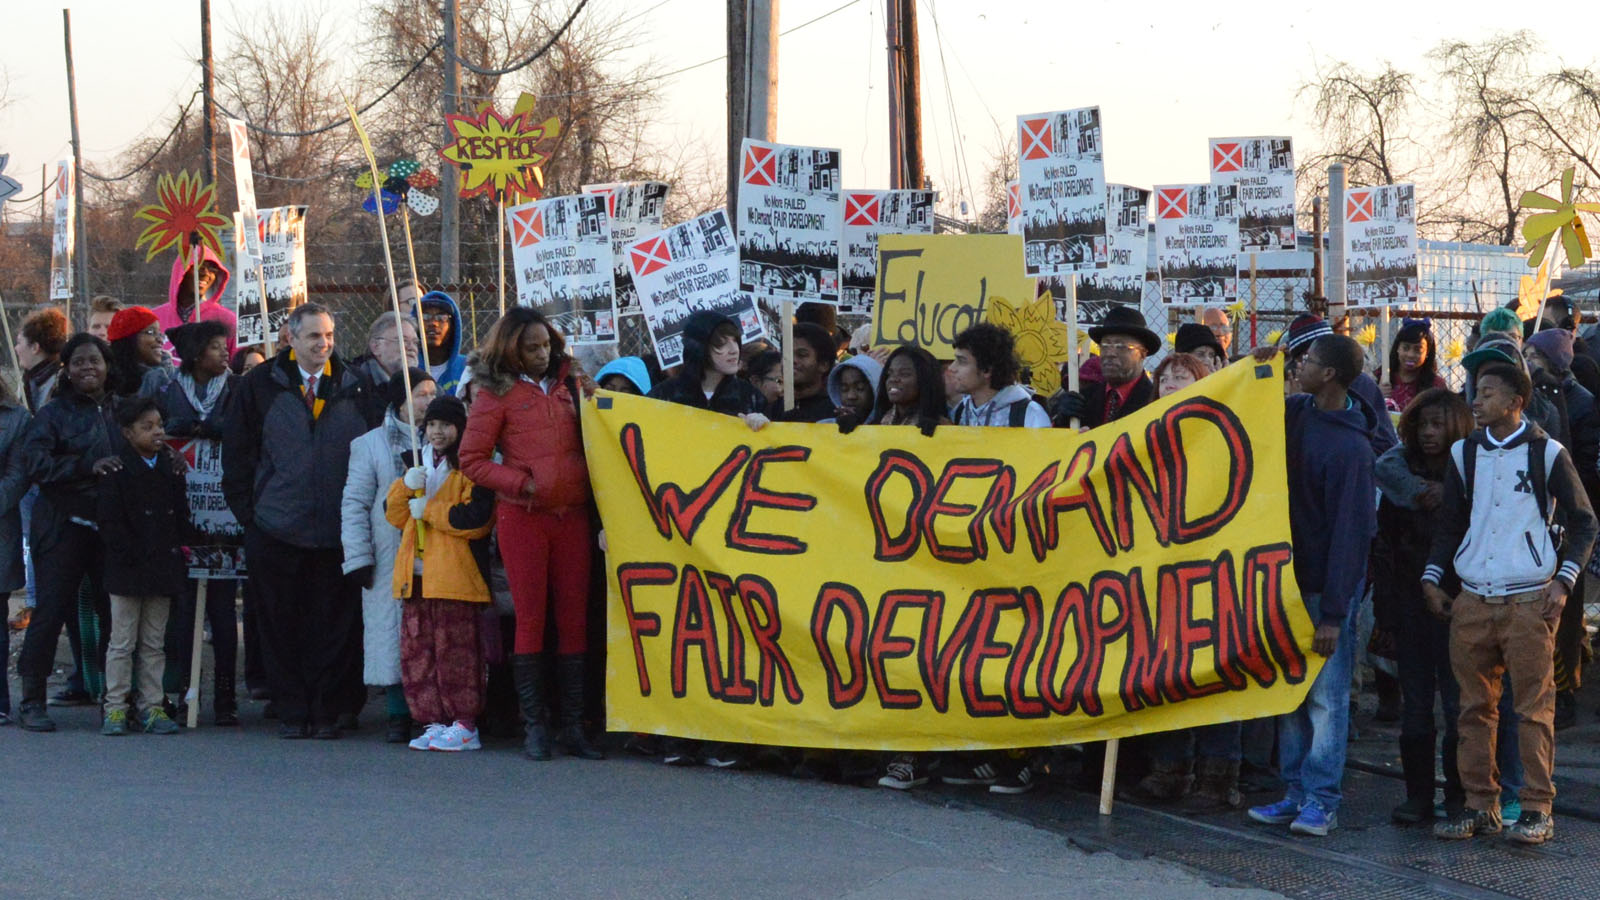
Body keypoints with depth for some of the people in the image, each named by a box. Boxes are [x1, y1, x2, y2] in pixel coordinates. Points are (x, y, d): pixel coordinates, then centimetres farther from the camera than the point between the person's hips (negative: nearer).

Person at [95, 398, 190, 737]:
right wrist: (133, 555, -14)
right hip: (127, 569, -4)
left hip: (163, 569, 5)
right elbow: (109, 522, -9)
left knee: (154, 643, 9)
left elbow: (182, 515, 12)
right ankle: (115, 708, 6)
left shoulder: (171, 467, 9)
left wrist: (179, 550, 0)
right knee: (122, 642, 0)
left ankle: (151, 707, 14)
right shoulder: (117, 470, -6)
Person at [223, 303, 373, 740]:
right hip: (276, 529, 0)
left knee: (335, 625, 2)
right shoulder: (262, 384, 5)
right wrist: (247, 508, 1)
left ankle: (327, 711, 10)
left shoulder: (353, 386, 6)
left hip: (337, 531, 0)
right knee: (282, 625, 4)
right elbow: (236, 450, 7)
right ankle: (291, 711, 13)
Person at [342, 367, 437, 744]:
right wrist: (358, 557, -4)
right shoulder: (370, 445, 7)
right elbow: (354, 504, 5)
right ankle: (399, 715, 3)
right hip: (390, 561, -1)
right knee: (394, 633, -4)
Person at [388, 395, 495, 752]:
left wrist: (429, 509, -9)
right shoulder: (417, 463, 21)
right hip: (416, 575, 7)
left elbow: (477, 518, -15)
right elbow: (396, 515, 16)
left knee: (455, 652, -7)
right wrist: (406, 486, -3)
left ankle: (465, 725, -2)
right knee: (416, 652, 5)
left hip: (454, 576, -7)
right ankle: (436, 722, 11)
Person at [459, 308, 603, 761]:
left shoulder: (567, 384, 12)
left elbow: (588, 443, 22)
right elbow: (471, 459, -2)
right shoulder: (497, 393, 1)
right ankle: (535, 727, 3)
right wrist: (520, 482, -9)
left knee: (574, 620, 3)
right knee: (531, 620, -1)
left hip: (571, 515, 4)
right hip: (522, 517, -3)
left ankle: (572, 725, 7)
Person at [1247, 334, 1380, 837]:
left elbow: (1349, 532, -19)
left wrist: (1333, 613, -20)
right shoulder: (1297, 413, 5)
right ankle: (1296, 793, 17)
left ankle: (1321, 800, 1)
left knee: (1326, 696, -3)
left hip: (1329, 586, -8)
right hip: (1292, 576, 8)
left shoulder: (1350, 446, -19)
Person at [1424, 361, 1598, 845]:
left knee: (1534, 707, -5)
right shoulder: (1465, 453, 12)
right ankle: (1480, 805, 11)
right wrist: (1432, 578, 9)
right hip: (1471, 601, 4)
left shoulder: (1547, 454, 0)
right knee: (1474, 707, 5)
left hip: (1529, 601, -4)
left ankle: (1537, 809, -1)